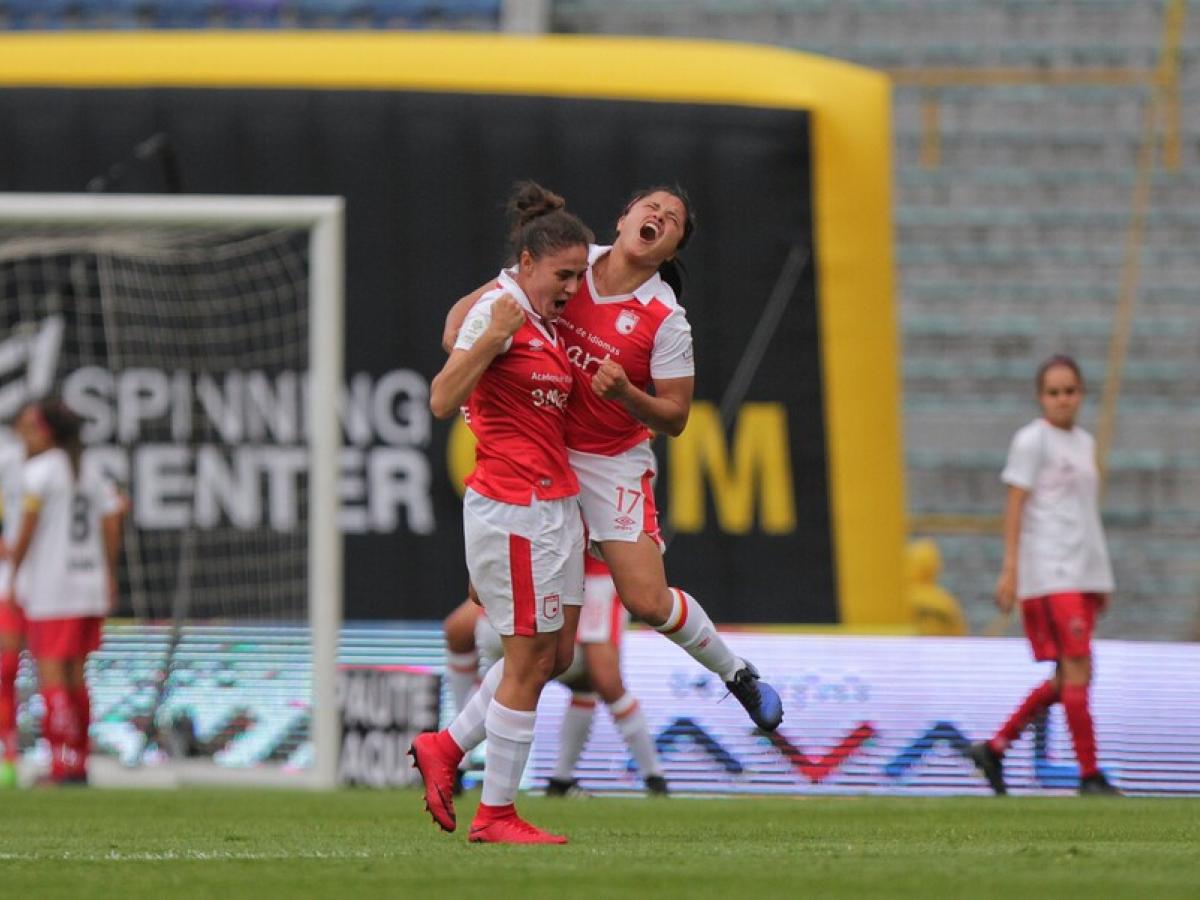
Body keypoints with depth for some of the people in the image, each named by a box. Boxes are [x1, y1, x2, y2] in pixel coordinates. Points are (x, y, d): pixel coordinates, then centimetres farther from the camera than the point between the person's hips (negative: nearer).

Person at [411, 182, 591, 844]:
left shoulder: (544, 320, 16)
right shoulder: (500, 310, -11)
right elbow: (442, 401, -19)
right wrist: (492, 338, -28)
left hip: (554, 503, 9)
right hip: (512, 507, -9)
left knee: (551, 656, 9)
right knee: (528, 661, -6)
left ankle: (445, 748, 19)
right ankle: (495, 813, 0)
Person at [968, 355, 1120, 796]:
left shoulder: (1084, 443, 18)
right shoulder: (1032, 440, -3)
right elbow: (1016, 505, -7)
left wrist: (1102, 579, 21)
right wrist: (1010, 569, -14)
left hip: (1084, 573, 8)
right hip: (1050, 573, -8)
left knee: (1067, 679, 6)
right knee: (1077, 670, -12)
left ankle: (995, 748, 15)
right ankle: (1089, 775, -9)